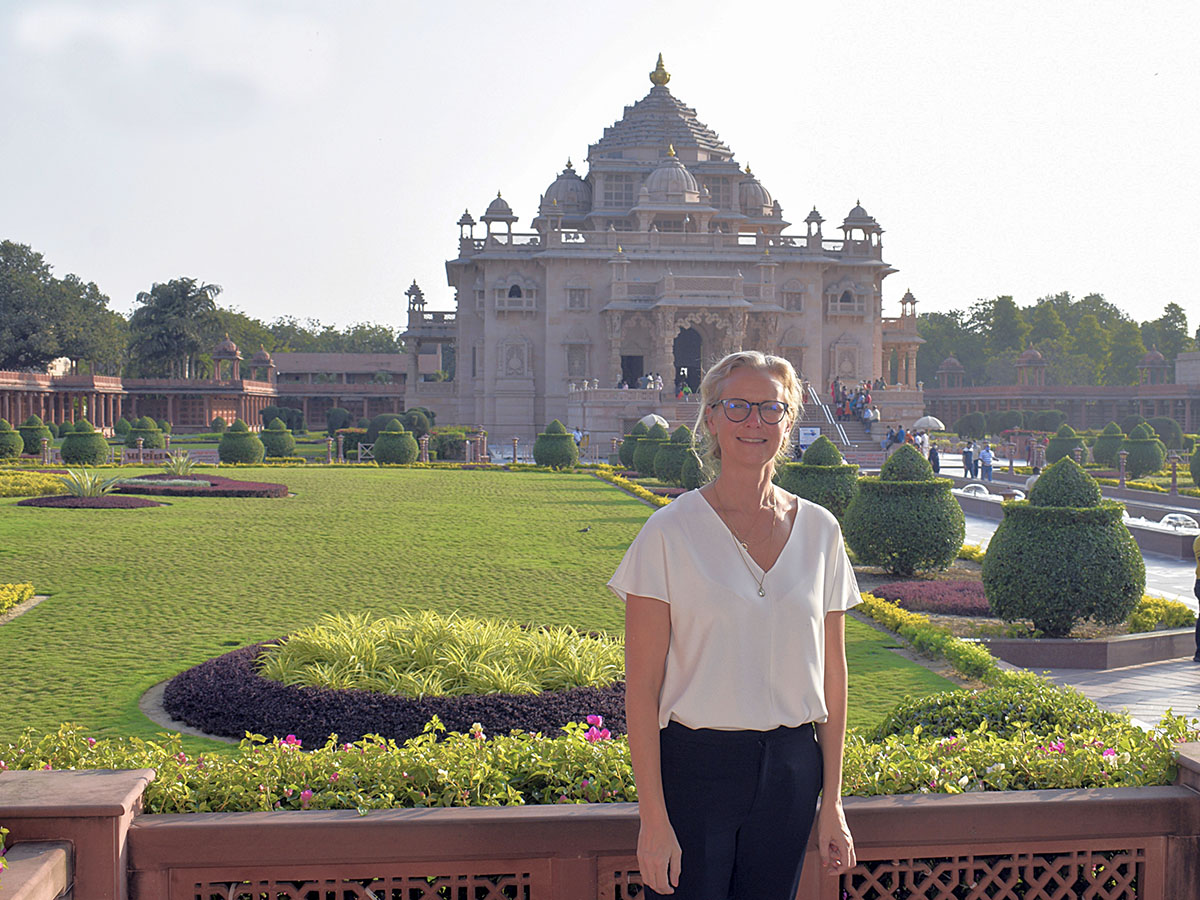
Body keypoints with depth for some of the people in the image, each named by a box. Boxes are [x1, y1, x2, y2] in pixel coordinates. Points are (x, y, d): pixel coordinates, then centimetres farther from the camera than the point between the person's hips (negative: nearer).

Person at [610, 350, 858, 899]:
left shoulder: (819, 531, 4)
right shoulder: (671, 532, -7)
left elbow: (832, 675, 8)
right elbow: (641, 688, -8)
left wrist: (831, 802, 7)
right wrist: (654, 818, -12)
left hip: (791, 771, 3)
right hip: (695, 766, -3)